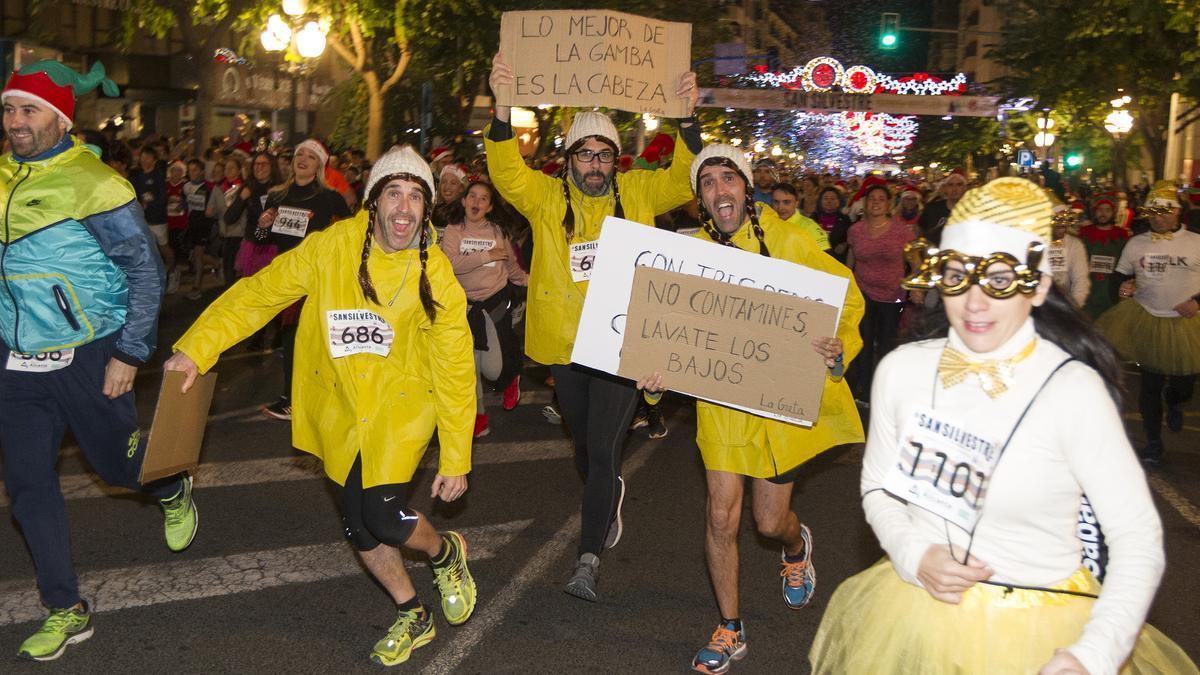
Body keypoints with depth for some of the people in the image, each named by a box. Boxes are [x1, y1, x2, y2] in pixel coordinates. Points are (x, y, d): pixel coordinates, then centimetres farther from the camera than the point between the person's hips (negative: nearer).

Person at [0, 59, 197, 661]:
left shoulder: (91, 184, -15)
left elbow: (146, 271, -12)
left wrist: (130, 355, -14)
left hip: (86, 356, -6)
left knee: (114, 464, 9)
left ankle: (172, 489, 45)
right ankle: (67, 611, 17)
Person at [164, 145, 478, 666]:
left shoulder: (437, 277, -14)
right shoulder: (332, 247, -12)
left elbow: (455, 371, -9)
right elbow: (260, 293, -6)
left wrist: (456, 459, -8)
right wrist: (197, 349, -14)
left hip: (402, 409, -3)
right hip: (339, 411, 3)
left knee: (384, 517, -16)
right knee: (359, 529, 10)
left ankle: (447, 553, 19)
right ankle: (412, 618, 33)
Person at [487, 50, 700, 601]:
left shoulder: (636, 193, 3)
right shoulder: (546, 196, 0)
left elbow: (683, 180, -3)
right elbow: (505, 171, -13)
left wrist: (688, 120, -15)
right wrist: (502, 107, -26)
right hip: (564, 345, 2)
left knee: (603, 451, -8)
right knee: (583, 446, 20)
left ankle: (588, 560, -3)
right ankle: (610, 497, 51)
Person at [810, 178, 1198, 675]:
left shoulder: (1074, 390, -18)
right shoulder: (902, 369, -7)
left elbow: (1137, 537, -15)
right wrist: (914, 555, -12)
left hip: (1039, 633, -3)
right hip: (919, 612, 3)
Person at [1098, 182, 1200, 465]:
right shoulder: (1135, 244, 1)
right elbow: (1120, 276, 10)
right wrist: (1123, 287, -12)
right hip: (1146, 323, 1)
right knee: (1150, 386, 8)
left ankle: (1174, 404, 44)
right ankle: (1153, 442, 24)